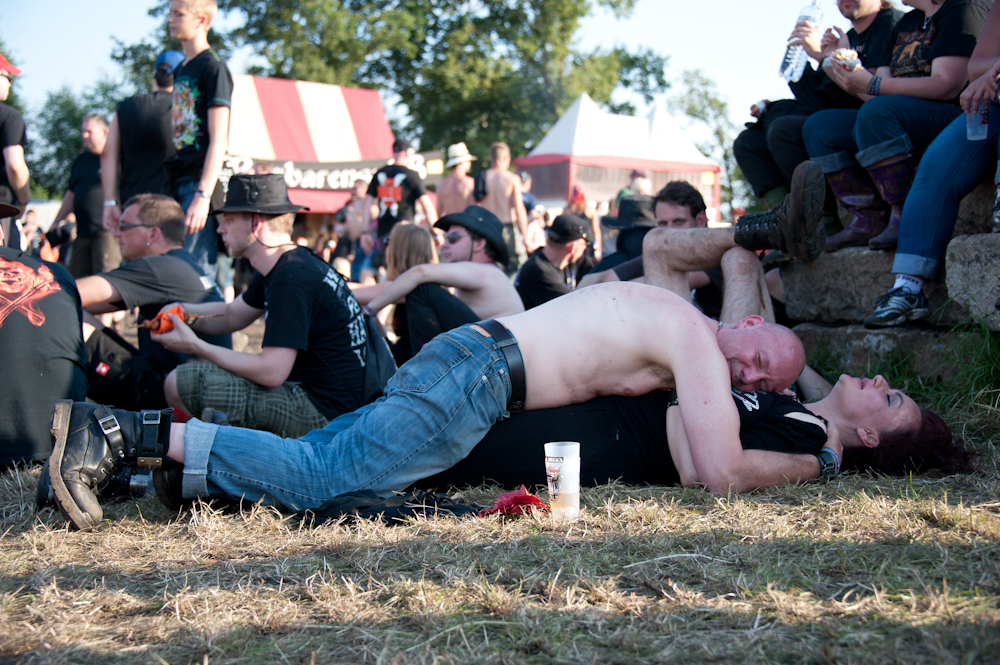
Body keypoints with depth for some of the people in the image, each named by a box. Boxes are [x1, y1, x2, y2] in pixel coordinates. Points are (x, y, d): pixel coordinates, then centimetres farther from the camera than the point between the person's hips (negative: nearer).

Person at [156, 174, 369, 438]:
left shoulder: (292, 280, -21)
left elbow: (272, 372, -26)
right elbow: (233, 315, 24)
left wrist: (196, 346, -17)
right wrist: (180, 310, 3)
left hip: (323, 413, -11)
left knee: (180, 384, -17)